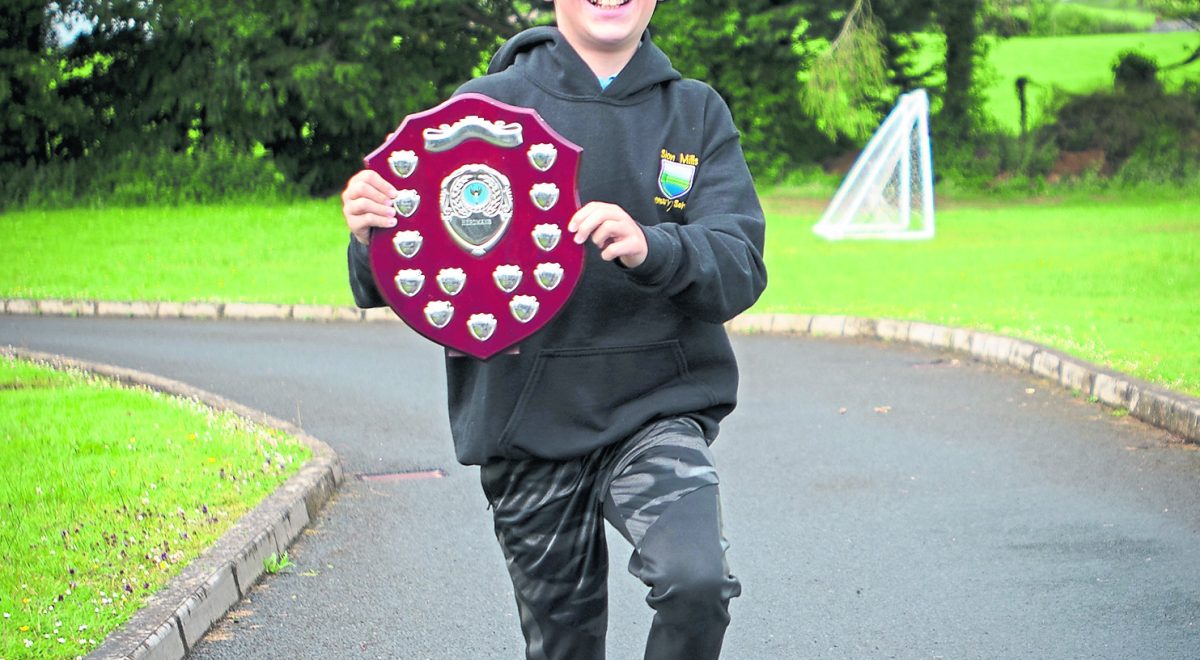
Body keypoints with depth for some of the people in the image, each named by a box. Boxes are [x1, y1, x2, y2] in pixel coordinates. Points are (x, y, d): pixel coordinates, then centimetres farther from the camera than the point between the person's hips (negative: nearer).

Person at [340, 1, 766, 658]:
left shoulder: (697, 113, 5)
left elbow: (740, 267, -9)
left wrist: (651, 250, -30)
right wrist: (374, 239, -25)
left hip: (657, 406, 0)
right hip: (529, 422, 1)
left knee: (696, 581, -25)